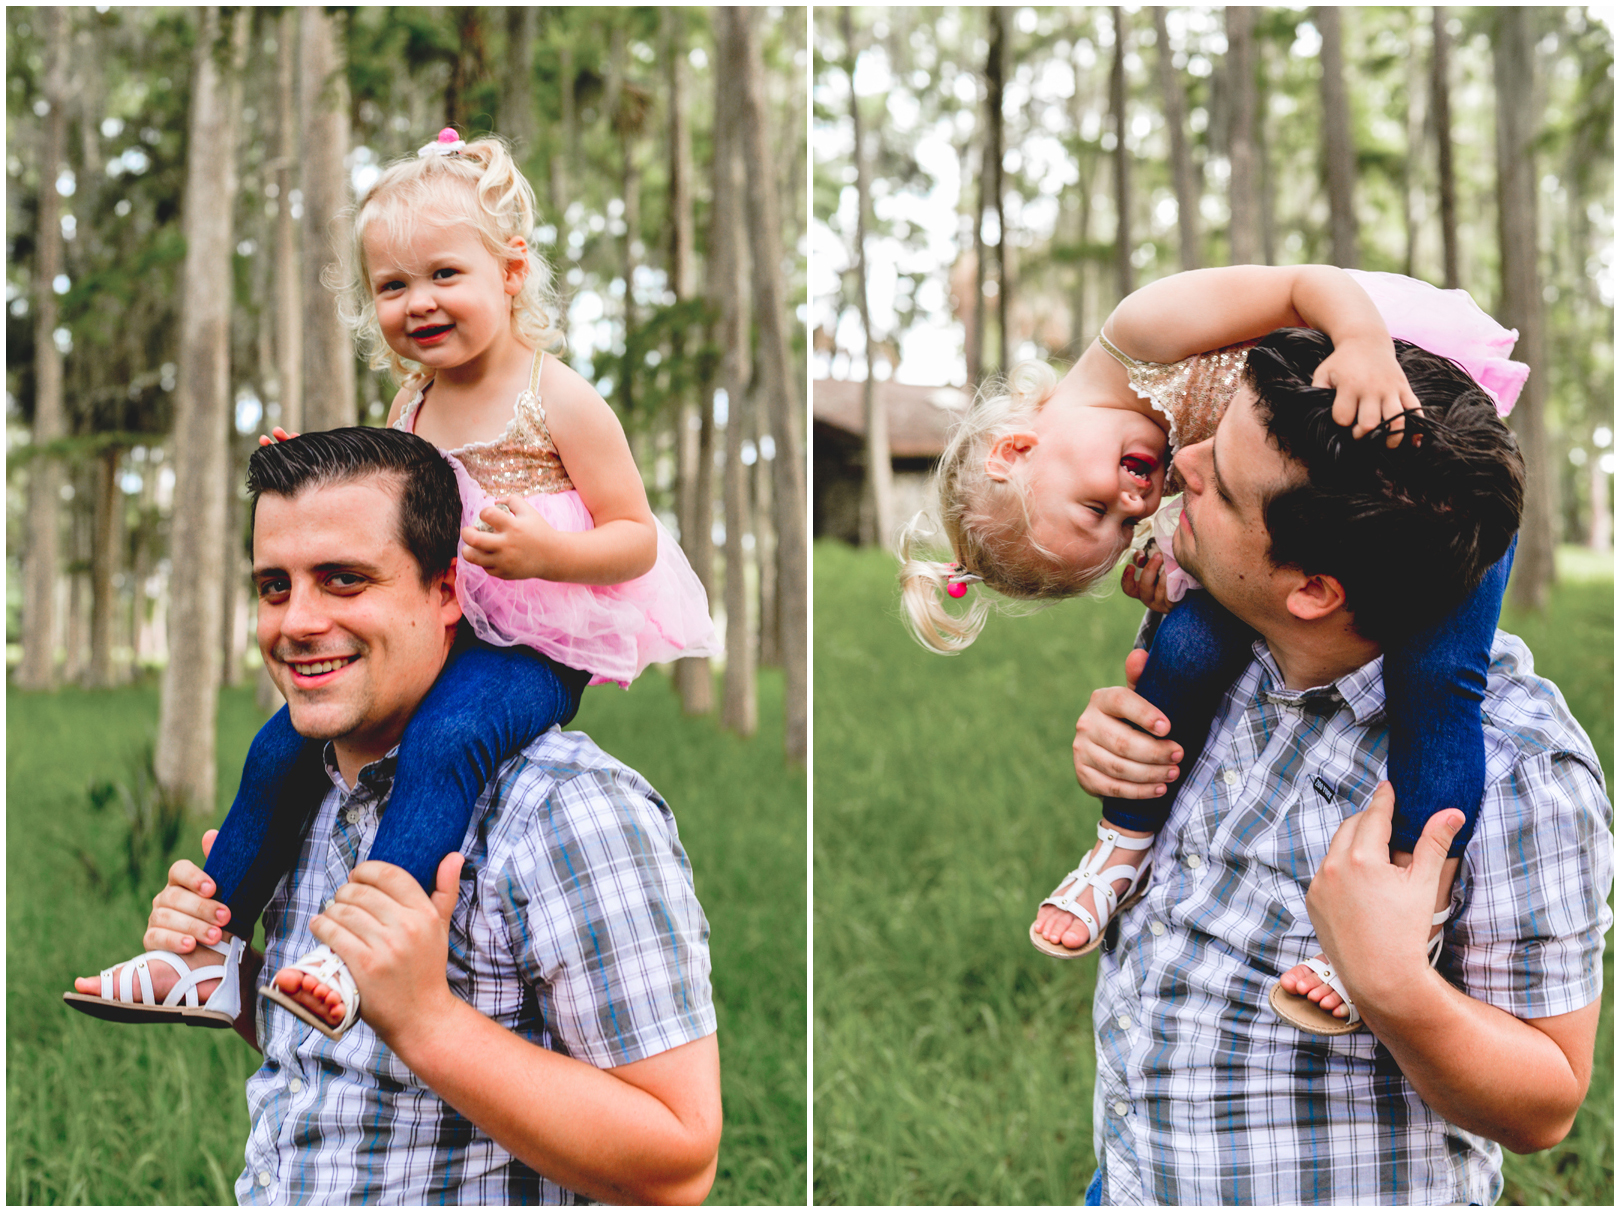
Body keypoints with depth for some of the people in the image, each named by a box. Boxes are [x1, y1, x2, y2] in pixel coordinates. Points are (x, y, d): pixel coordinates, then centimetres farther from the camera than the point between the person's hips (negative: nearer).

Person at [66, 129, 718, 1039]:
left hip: (533, 655, -8)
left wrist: (545, 551, -29)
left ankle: (353, 960, -40)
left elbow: (638, 542, -10)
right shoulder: (411, 405, 10)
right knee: (283, 745, 0)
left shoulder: (559, 402, -10)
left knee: (446, 742, -35)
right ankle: (211, 953, 10)